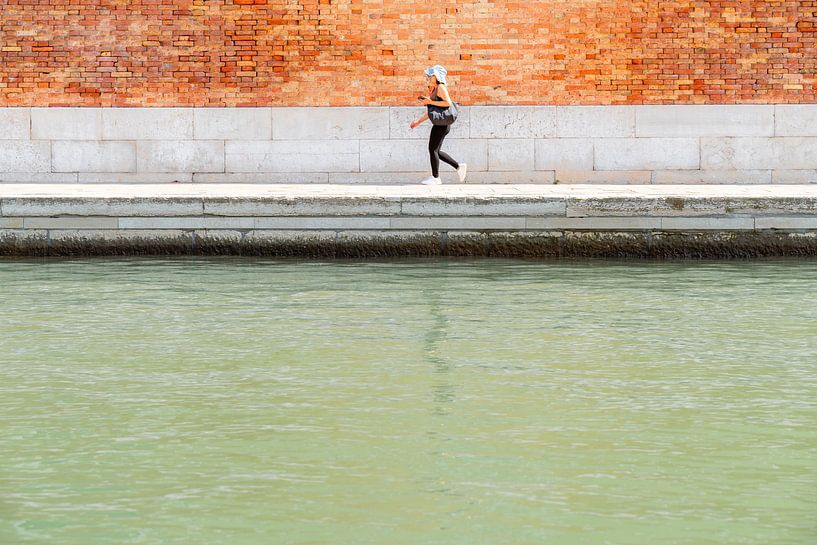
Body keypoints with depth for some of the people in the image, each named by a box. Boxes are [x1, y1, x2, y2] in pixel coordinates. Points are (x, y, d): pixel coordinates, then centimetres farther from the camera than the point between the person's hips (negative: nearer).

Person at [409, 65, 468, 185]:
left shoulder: (441, 87, -10)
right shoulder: (434, 90, 18)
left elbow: (448, 103, -23)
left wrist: (430, 102, -19)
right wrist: (418, 121, 21)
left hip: (441, 124, -10)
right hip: (439, 124, 10)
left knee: (433, 150, -3)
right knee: (436, 151, 13)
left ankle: (435, 178, 4)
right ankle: (459, 167, 17)